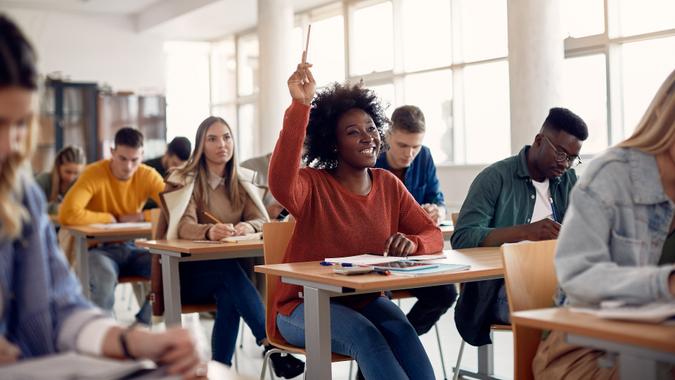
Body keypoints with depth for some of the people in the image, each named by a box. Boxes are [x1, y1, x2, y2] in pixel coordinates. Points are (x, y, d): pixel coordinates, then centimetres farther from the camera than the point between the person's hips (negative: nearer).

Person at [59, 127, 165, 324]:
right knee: (106, 277, -38)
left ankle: (143, 324, -1)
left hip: (130, 248, 4)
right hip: (97, 248, -4)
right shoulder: (94, 173, -14)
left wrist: (140, 216, -19)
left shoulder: (148, 176, -2)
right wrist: (109, 218, -17)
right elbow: (67, 214, -27)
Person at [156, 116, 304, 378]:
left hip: (227, 271, 3)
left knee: (229, 296, -32)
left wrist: (247, 227, -30)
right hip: (187, 272, -3)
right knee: (230, 270, -34)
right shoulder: (186, 180, -5)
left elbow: (263, 221, -4)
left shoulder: (241, 181, 9)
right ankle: (272, 344, -39)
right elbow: (185, 226, -22)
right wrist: (209, 231, -46)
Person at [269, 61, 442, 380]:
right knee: (365, 334, -32)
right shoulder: (313, 185, -11)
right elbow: (281, 186, -35)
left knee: (401, 330, -27)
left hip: (364, 301, 4)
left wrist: (413, 244, -20)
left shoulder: (388, 185, 4)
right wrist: (300, 106, -39)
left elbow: (433, 234, 5)